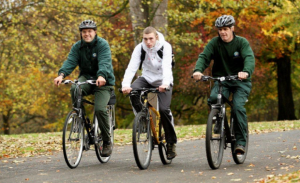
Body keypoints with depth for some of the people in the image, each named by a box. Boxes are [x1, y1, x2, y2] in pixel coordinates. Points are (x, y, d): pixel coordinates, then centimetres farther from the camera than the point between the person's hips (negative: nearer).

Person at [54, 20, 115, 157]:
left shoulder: (102, 45, -10)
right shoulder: (77, 47, 3)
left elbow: (105, 62, -27)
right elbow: (70, 61, -12)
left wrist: (101, 76, -47)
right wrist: (61, 75, -32)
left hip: (103, 81, -4)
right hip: (86, 77, 4)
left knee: (99, 109, -23)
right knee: (74, 89, -31)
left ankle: (107, 142, -4)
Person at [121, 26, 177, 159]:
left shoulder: (165, 47, -17)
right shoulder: (140, 48, -11)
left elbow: (166, 66, -30)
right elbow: (132, 67, -22)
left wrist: (165, 84, -48)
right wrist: (125, 84, -39)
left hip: (162, 81, -3)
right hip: (147, 78, 3)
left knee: (164, 109, -22)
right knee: (132, 91, -29)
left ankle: (171, 143, -6)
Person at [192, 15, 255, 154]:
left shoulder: (242, 42, -6)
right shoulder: (214, 43, 0)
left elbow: (249, 58, -23)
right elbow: (204, 56, -14)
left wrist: (246, 72, -45)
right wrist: (198, 70, -36)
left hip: (240, 81, -2)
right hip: (221, 80, 2)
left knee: (238, 107, -23)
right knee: (213, 98, -27)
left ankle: (241, 141, -14)